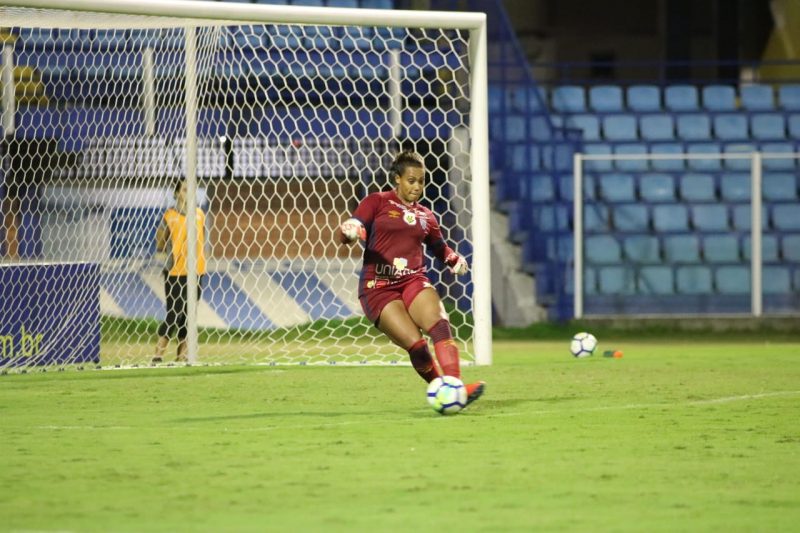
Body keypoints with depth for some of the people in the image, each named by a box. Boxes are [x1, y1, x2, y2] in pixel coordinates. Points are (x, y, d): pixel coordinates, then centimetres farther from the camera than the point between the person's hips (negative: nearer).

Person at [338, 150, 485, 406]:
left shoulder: (425, 216, 18)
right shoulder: (377, 202, 5)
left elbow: (439, 247, 35)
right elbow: (346, 234, -4)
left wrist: (455, 259, 17)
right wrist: (349, 230, -26)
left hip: (414, 281, 3)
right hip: (378, 287, -3)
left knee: (439, 323, -27)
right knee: (416, 345, -21)